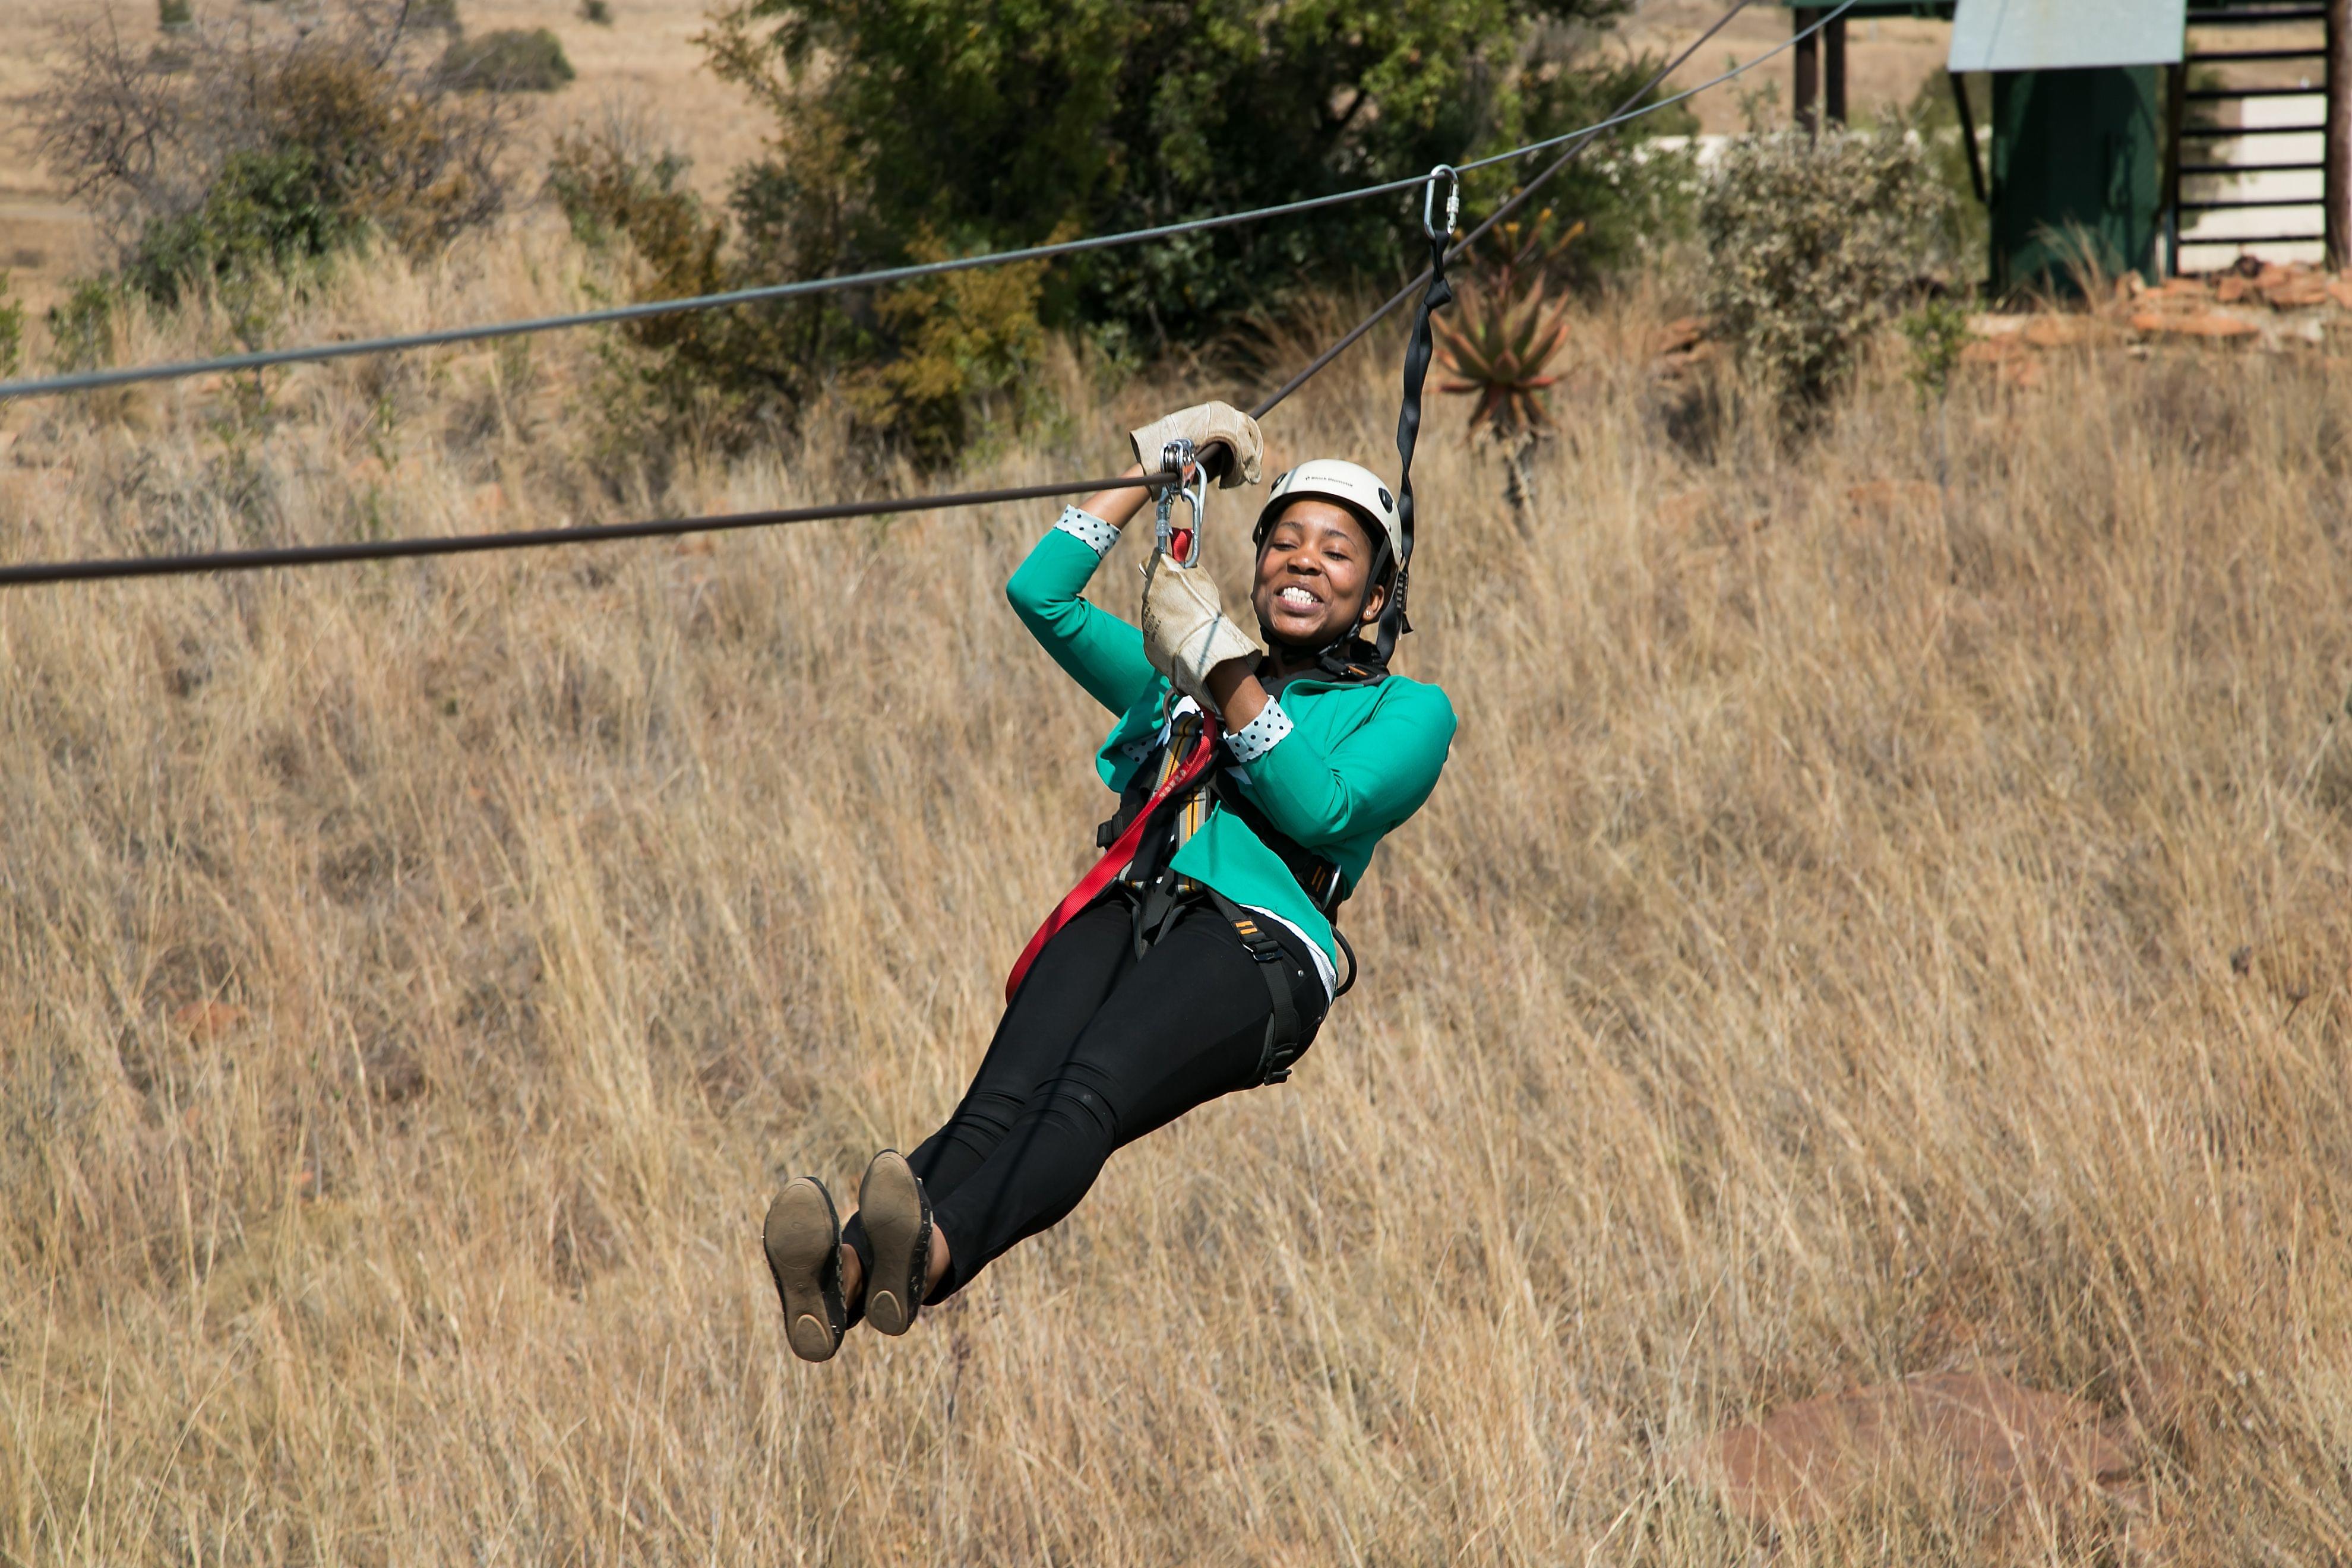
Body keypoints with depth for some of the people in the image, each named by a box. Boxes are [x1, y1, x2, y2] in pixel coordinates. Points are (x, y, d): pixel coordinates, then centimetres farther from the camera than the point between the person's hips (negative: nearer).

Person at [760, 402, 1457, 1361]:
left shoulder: (1406, 710, 23)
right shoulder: (1174, 682, 38)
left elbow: (1323, 811, 3)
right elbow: (1040, 593, 33)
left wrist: (1228, 674, -3)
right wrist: (1154, 465, 34)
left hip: (1256, 936, -4)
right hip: (1122, 912, 4)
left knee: (1090, 1094, -36)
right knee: (1001, 1102, -29)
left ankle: (933, 1258, -65)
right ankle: (842, 1274, -58)